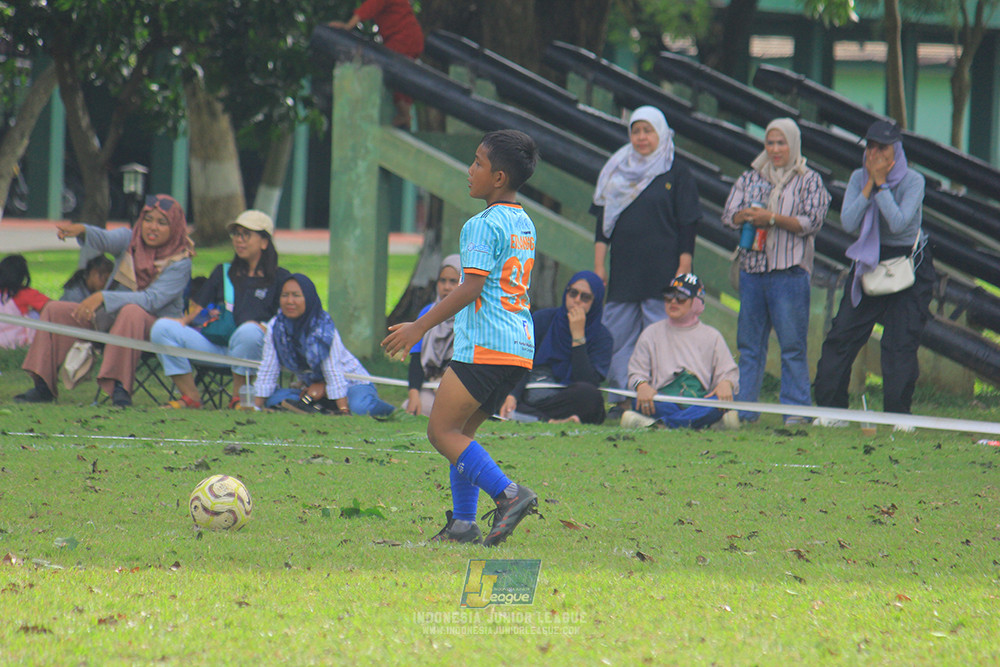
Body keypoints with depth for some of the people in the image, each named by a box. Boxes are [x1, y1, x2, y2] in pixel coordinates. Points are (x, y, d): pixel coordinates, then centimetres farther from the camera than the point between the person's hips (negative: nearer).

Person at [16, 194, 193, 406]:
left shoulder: (180, 262, -13)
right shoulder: (129, 240, 2)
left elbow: (151, 299, -26)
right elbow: (106, 240, -20)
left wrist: (103, 297, -36)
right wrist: (82, 230, -44)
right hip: (111, 318, 6)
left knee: (132, 311, -38)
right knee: (55, 310, -6)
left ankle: (120, 387, -42)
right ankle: (43, 387, -7)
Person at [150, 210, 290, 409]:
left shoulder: (279, 278, 12)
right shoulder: (223, 272, 25)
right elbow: (197, 309, 20)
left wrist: (266, 329, -17)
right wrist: (183, 320, -2)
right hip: (215, 346, 4)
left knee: (249, 330, -40)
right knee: (162, 327, -16)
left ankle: (238, 397, -20)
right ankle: (190, 397, -13)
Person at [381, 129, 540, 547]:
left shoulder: (484, 225, -11)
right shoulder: (524, 224, 17)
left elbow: (471, 288, -17)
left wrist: (420, 327, -14)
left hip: (484, 345, -9)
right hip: (520, 348, 9)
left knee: (442, 431, -7)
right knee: (460, 433, 14)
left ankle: (508, 493, -20)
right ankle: (463, 523, 7)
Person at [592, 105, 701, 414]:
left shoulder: (677, 175, 3)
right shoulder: (617, 173, 14)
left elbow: (687, 227, 0)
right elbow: (603, 221, 14)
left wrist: (683, 270, -8)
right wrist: (598, 266, 6)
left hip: (662, 273, -4)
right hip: (623, 273, 4)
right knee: (616, 337, 1)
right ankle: (623, 398, 5)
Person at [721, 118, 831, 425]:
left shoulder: (809, 181, 4)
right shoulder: (750, 178, 17)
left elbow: (813, 221, -5)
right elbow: (729, 214, 10)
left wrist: (773, 218, -13)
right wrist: (746, 215, -13)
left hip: (790, 271, -4)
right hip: (752, 269, 4)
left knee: (793, 344, -6)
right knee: (749, 343, 5)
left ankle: (796, 408, -3)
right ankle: (743, 408, 9)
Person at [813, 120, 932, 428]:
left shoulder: (913, 181, -12)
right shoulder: (859, 178, 0)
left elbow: (898, 223, -26)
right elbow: (848, 222, -13)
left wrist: (881, 184, -22)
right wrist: (870, 185, -17)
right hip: (868, 262, 4)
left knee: (901, 341, -10)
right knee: (842, 336, -2)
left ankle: (898, 414, -3)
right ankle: (832, 410, 5)